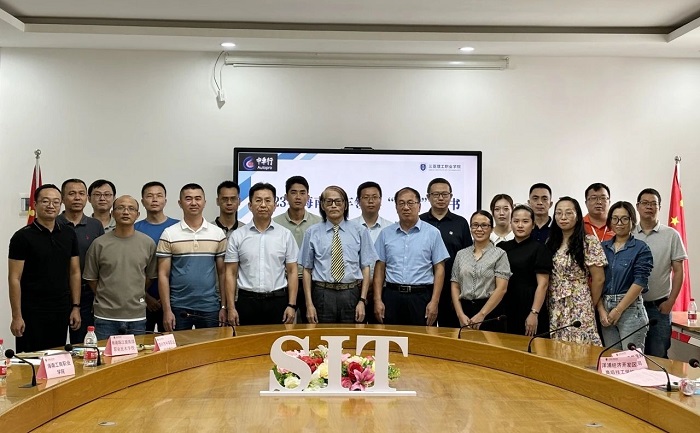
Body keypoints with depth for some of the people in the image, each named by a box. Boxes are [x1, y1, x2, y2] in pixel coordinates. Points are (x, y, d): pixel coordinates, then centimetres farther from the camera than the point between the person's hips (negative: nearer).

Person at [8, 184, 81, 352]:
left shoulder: (69, 235, 7)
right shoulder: (22, 237, -6)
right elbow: (14, 278, -7)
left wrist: (76, 307, 5)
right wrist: (16, 316, -11)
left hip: (61, 312, 4)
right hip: (32, 313, -4)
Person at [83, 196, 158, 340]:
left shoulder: (148, 243, 2)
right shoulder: (99, 244, -2)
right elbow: (91, 278, 6)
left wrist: (134, 297, 9)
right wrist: (106, 297, 9)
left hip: (137, 316, 1)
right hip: (105, 316, -1)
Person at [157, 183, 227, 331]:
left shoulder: (218, 233, 4)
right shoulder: (169, 234, -1)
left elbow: (222, 273, 7)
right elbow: (163, 275, -2)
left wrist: (224, 307, 3)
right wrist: (167, 310, -7)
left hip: (210, 308, 1)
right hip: (179, 308, -1)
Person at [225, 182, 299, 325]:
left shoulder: (286, 235, 3)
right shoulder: (237, 236, 3)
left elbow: (292, 272, 3)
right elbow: (231, 273, 2)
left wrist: (292, 305, -4)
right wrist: (231, 308, -4)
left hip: (277, 301, 0)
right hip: (247, 301, 0)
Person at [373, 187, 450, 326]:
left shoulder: (432, 233, 3)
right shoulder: (386, 234, 8)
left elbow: (439, 269, 1)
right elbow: (380, 268, 8)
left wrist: (434, 302, -7)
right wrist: (378, 300, 0)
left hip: (421, 297, -1)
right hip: (392, 296, 2)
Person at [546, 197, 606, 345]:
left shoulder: (589, 243, -7)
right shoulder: (551, 243, 10)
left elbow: (598, 279, -4)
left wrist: (590, 307, 4)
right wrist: (548, 306, 6)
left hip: (579, 309, -5)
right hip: (555, 311, 5)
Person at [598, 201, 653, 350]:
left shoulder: (641, 249, -1)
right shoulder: (603, 248, 10)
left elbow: (639, 282, -9)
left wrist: (618, 310, -12)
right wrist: (601, 310, -4)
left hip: (630, 308, -4)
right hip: (605, 309, 4)